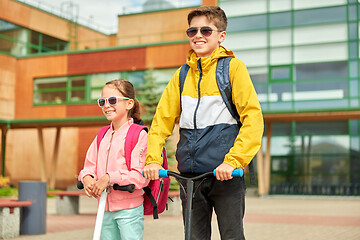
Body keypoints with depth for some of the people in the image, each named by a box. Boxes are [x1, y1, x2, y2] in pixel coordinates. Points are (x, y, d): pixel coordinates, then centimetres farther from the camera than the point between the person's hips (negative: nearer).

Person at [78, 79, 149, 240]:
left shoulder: (138, 134, -10)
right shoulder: (102, 136, 12)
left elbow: (140, 176, -18)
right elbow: (90, 166, 13)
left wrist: (110, 178, -24)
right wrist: (87, 178, -10)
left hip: (129, 209, -6)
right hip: (105, 210, 6)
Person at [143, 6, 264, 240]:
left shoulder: (233, 67, -1)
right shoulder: (181, 75, 13)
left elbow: (253, 118, -9)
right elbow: (162, 119, 11)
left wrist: (233, 161, -19)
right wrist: (153, 159, -3)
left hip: (225, 173, -4)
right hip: (189, 174, 4)